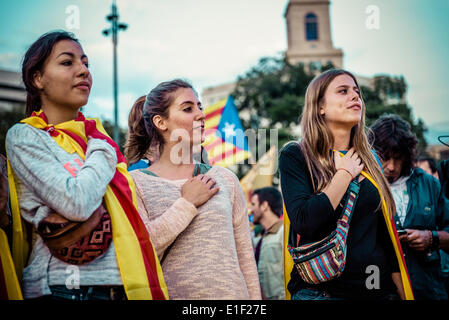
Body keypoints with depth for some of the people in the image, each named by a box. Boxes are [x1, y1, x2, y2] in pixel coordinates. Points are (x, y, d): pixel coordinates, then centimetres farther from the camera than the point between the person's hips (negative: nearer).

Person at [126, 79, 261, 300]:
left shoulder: (225, 179, 6)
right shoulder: (136, 183, -2)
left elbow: (245, 255, 8)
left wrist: (255, 298, 6)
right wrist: (188, 204, -11)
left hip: (231, 292, 3)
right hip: (170, 293, -2)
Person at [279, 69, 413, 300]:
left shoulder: (369, 160, 8)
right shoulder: (295, 156, -6)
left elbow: (386, 236, 11)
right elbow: (303, 222, -22)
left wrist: (404, 294, 7)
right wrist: (345, 174, -12)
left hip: (379, 289, 5)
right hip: (320, 290, -5)